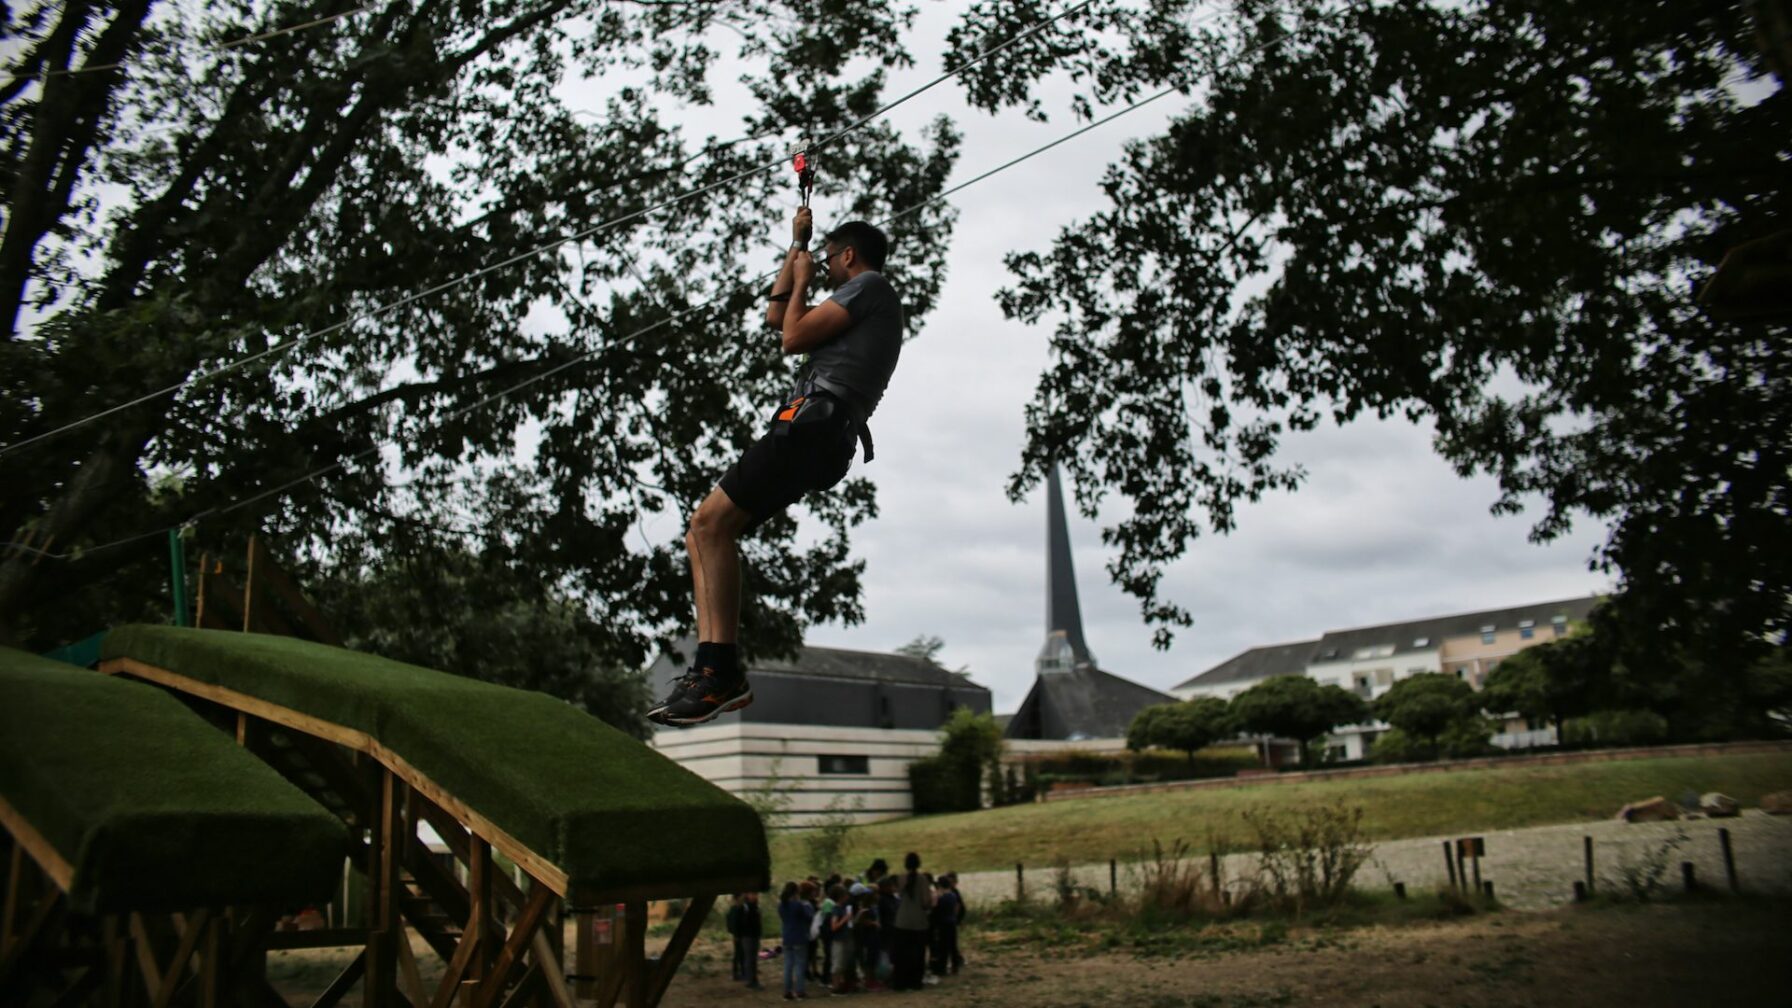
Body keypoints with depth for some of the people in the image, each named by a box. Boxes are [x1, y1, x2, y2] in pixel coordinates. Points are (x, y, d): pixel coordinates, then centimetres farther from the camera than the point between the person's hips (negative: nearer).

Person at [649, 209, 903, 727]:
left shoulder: (871, 285, 6)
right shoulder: (862, 309, 36)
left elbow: (794, 337, -4)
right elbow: (776, 317, 41)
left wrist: (803, 279, 14)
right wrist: (797, 246, 42)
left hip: (813, 421, -10)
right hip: (818, 436, 10)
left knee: (711, 521, -22)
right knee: (702, 534, 3)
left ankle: (722, 670, -29)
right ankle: (710, 666, -9)